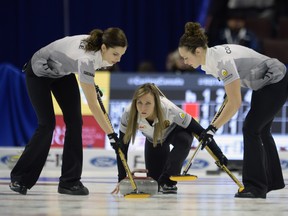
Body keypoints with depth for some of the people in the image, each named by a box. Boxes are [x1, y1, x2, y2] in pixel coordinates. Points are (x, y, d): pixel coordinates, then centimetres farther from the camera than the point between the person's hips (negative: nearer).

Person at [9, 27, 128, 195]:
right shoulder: (86, 58, -41)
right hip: (39, 72, -7)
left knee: (75, 121, -5)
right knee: (47, 124, -9)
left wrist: (91, 85, 7)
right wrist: (111, 134, -37)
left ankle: (70, 181, -2)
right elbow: (93, 105, -38)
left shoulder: (100, 44, -20)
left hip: (63, 72, 7)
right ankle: (20, 178, 8)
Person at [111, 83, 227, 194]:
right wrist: (121, 180, -26)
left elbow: (200, 131, -33)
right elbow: (122, 147, -24)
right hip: (153, 139, 2)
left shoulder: (169, 109, -41)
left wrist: (219, 156, -33)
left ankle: (168, 181, -19)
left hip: (176, 131, -2)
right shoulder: (129, 114, -35)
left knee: (184, 141, -37)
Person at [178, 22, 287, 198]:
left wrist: (213, 128, -27)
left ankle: (256, 186, -10)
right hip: (264, 84, 10)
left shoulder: (222, 61, -32)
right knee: (261, 130, 18)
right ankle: (273, 180, 33)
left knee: (251, 129, -14)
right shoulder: (211, 56, -5)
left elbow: (235, 103, -30)